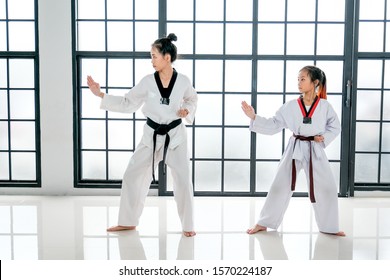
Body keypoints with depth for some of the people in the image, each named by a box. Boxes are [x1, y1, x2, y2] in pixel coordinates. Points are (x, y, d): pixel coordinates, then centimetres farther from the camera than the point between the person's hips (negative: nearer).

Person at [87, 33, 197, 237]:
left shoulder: (183, 81, -11)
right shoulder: (147, 81, -8)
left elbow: (192, 99, 10)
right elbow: (127, 104, -1)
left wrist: (188, 111, -11)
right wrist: (100, 94, -7)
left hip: (175, 136, -2)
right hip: (152, 136, 2)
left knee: (183, 180, -2)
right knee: (132, 176, 4)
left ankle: (187, 225, 16)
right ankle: (128, 221, 22)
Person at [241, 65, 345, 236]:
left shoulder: (325, 106, -5)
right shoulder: (290, 107, -5)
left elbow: (335, 127, 6)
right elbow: (273, 125, -3)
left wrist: (324, 138, -11)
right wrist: (253, 117, -13)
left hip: (315, 151, 0)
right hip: (295, 150, 0)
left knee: (327, 188, 1)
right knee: (279, 186, 4)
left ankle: (329, 227, 23)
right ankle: (263, 223, 17)